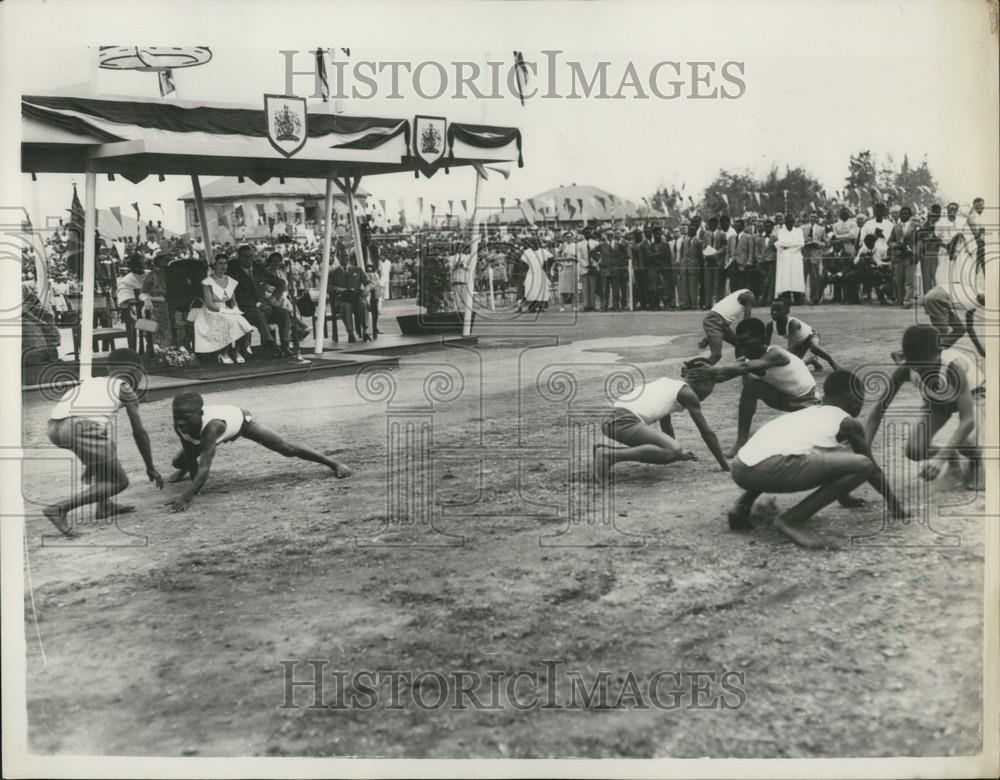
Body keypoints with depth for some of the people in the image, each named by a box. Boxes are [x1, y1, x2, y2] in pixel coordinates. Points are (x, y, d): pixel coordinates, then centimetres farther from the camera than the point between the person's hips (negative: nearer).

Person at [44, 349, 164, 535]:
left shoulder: (90, 382, 37)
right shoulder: (125, 389, 22)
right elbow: (139, 432, 24)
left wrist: (91, 464, 56)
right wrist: (150, 467, 36)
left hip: (53, 428, 7)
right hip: (81, 429, -7)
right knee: (119, 482, 9)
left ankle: (104, 504, 29)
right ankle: (60, 508, -7)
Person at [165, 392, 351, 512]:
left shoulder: (211, 426, -50)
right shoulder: (179, 426, -34)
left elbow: (205, 466, -56)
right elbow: (191, 458, -21)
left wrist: (187, 497, -65)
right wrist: (195, 487, -24)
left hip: (241, 420, -5)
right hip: (222, 430, 5)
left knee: (286, 449, -5)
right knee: (179, 462, 5)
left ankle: (333, 463, 11)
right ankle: (181, 472, 45)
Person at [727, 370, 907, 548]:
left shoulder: (805, 414, 35)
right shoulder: (848, 424, 16)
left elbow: (829, 462, 50)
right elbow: (872, 467, 25)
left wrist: (844, 496, 63)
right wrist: (894, 504, 40)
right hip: (772, 468, -8)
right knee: (863, 465, -1)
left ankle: (741, 506, 17)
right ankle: (793, 519, -7)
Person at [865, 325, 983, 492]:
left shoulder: (954, 366, -42)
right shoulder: (904, 369, -32)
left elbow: (968, 420, -45)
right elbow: (880, 407, -23)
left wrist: (941, 458, -56)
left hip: (970, 395, -3)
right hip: (935, 402, 3)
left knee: (965, 440, -34)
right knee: (914, 451, -19)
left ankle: (976, 462, 4)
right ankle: (952, 456, 16)